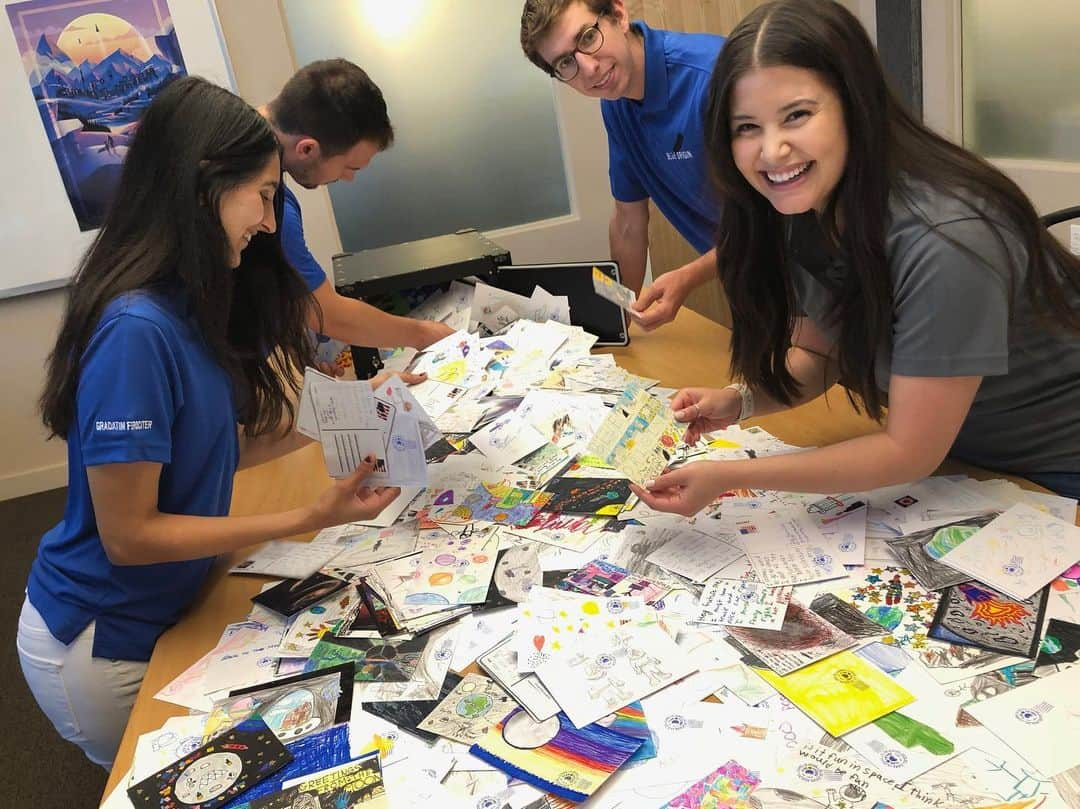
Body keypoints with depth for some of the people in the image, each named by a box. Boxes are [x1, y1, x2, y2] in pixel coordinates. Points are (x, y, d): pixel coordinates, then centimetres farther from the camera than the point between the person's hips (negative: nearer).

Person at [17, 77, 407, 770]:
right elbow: (128, 535, -25)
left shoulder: (189, 308, -2)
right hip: (98, 647, -7)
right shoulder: (136, 329, -29)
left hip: (163, 615, 7)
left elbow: (251, 439, -2)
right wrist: (310, 519, -25)